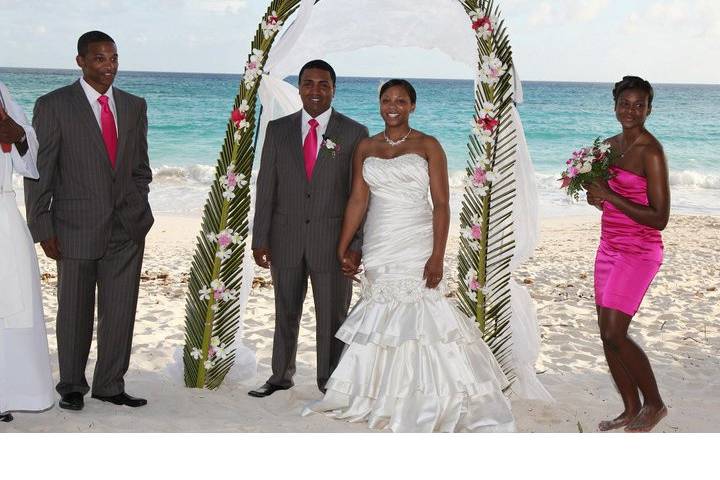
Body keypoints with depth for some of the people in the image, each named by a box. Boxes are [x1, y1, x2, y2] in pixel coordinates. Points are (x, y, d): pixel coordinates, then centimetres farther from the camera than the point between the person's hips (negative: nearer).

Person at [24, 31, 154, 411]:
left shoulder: (134, 106, 9)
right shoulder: (53, 106, -4)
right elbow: (38, 172, -4)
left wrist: (139, 213, 7)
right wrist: (43, 228, -7)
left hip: (127, 230, 3)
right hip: (77, 228, -3)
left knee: (121, 312, 5)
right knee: (74, 313, 9)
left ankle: (110, 386, 19)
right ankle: (72, 387, 25)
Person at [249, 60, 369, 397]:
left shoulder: (354, 133, -2)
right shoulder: (278, 130, 5)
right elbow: (266, 188, 5)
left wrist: (356, 244, -8)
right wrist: (260, 238, 0)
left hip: (332, 239, -2)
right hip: (286, 238, 2)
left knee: (332, 314, 7)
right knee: (285, 310, 14)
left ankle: (330, 380, 23)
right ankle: (281, 375, 30)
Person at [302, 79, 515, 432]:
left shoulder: (427, 146, 0)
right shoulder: (365, 148, 11)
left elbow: (441, 203, -5)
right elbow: (358, 200, 8)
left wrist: (437, 256, -15)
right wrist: (342, 249, 2)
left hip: (417, 244, -3)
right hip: (379, 245, 4)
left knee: (422, 316, -6)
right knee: (382, 314, 4)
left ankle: (431, 399, 5)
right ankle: (387, 395, 16)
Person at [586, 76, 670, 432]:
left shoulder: (651, 152, -14)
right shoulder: (610, 145, 9)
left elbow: (659, 218, -17)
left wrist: (609, 197, -21)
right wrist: (597, 198, 0)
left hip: (638, 252, -8)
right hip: (609, 247, 8)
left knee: (614, 333, -9)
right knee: (607, 333, 8)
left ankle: (654, 404, 11)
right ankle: (632, 410, 22)